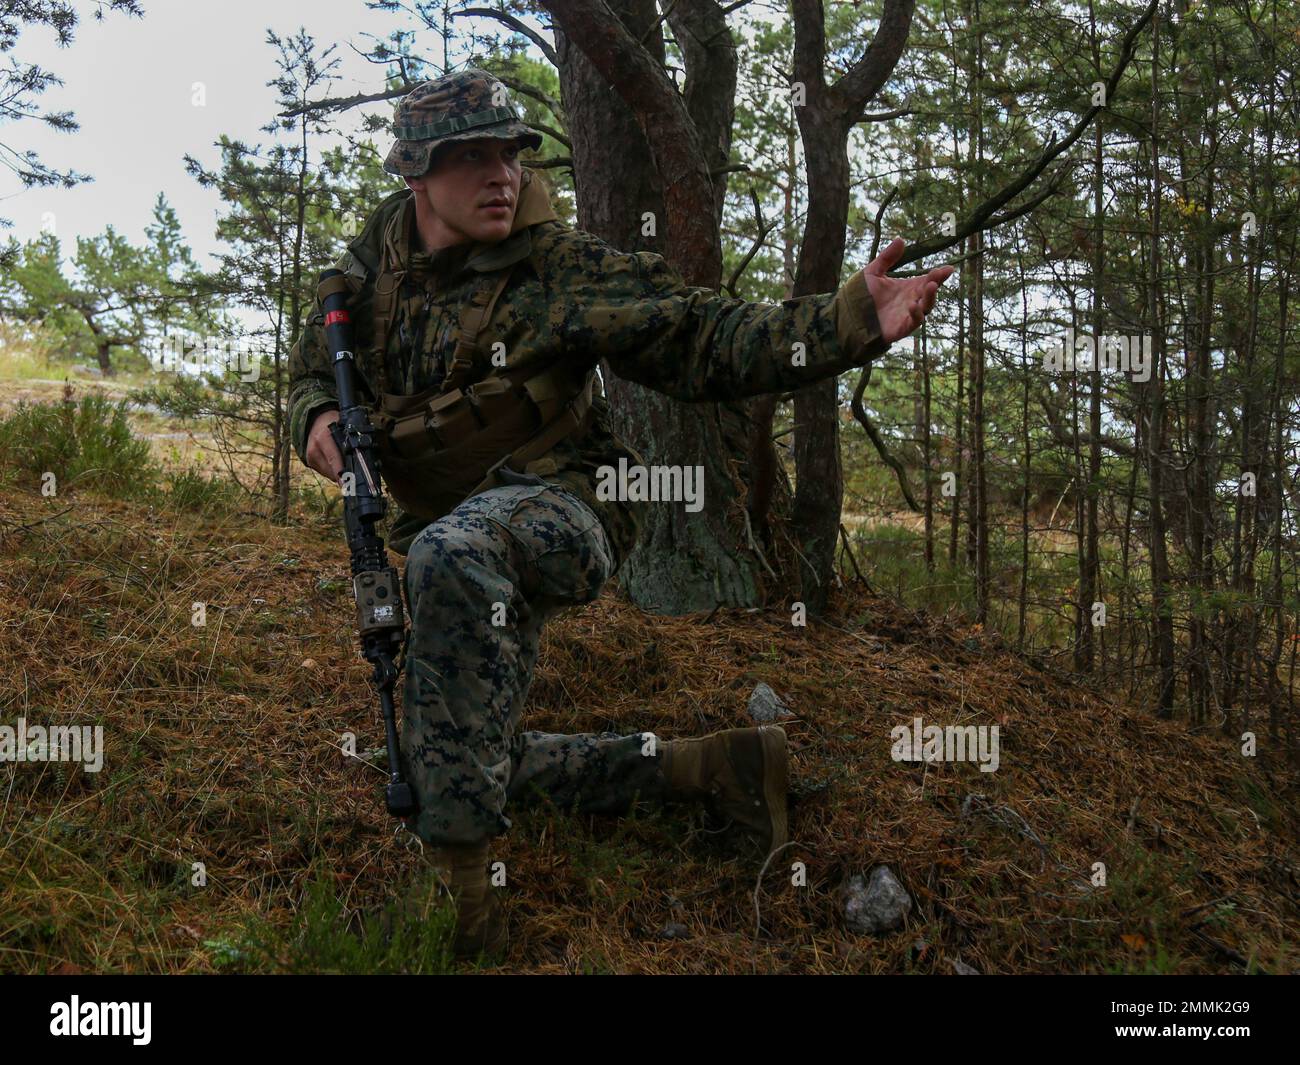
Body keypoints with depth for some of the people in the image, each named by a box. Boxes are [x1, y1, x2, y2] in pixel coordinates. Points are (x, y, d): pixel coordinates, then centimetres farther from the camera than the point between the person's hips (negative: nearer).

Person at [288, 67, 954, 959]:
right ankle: (711, 768, 26)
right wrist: (317, 422, -9)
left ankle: (457, 883, -36)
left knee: (452, 553, -43)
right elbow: (313, 369, 16)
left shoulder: (559, 267, -13)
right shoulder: (377, 257, 3)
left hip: (558, 507, -7)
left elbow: (707, 340, -20)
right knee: (489, 763, 15)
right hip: (461, 530, 7)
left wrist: (849, 323, -35)